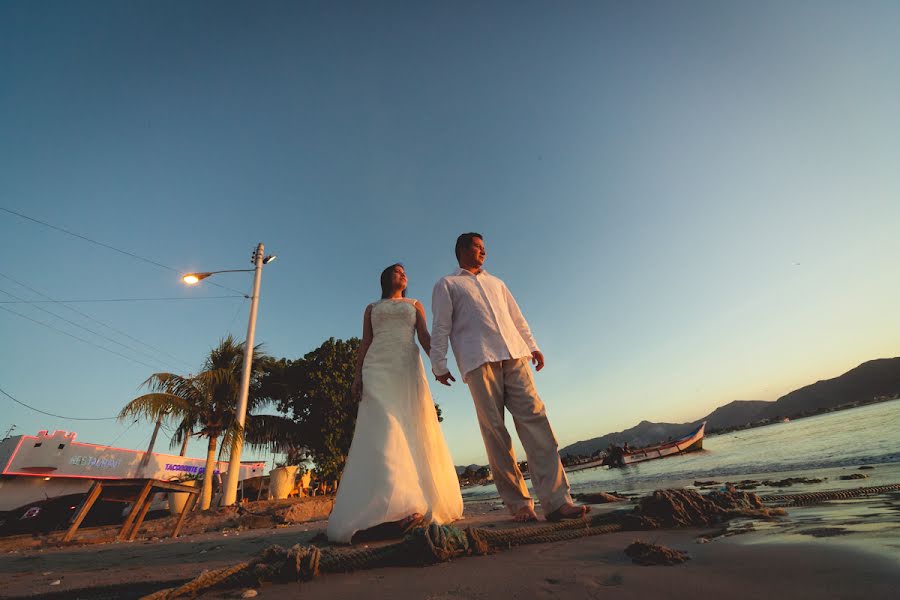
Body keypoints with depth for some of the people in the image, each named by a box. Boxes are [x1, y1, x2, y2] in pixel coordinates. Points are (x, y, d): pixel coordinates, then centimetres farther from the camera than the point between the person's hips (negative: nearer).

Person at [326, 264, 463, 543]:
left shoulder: (415, 305, 24)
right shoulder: (372, 308, 24)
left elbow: (424, 337, 11)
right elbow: (364, 344, 15)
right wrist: (357, 375, -1)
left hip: (408, 367, 1)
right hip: (377, 368, -1)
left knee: (412, 430, -9)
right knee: (384, 430, -18)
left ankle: (423, 503, -6)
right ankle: (391, 509, -26)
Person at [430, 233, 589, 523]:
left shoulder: (497, 282, 31)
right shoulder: (446, 285, 15)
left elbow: (517, 317, 26)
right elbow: (440, 327, 6)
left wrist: (532, 346, 14)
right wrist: (439, 365, -1)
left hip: (514, 355, 4)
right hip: (478, 360, -4)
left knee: (534, 418, -9)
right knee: (495, 431, -5)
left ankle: (555, 500, -9)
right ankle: (518, 504, 2)